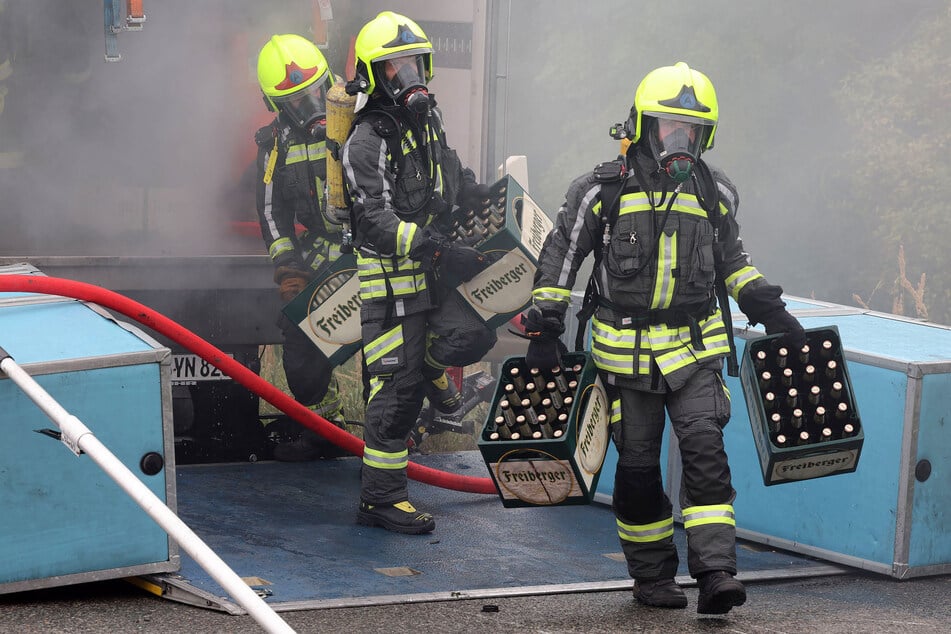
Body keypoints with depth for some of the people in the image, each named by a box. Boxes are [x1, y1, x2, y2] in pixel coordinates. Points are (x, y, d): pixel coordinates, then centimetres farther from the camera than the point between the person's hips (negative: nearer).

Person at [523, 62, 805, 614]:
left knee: (705, 450, -14)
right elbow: (559, 255, 3)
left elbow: (731, 257, 23)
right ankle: (652, 576, 19)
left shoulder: (713, 193, 6)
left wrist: (766, 306, 14)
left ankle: (716, 574, -16)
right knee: (638, 466, 5)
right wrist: (545, 325, -1)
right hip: (627, 352, -1)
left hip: (696, 349, 1)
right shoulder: (604, 190, -4)